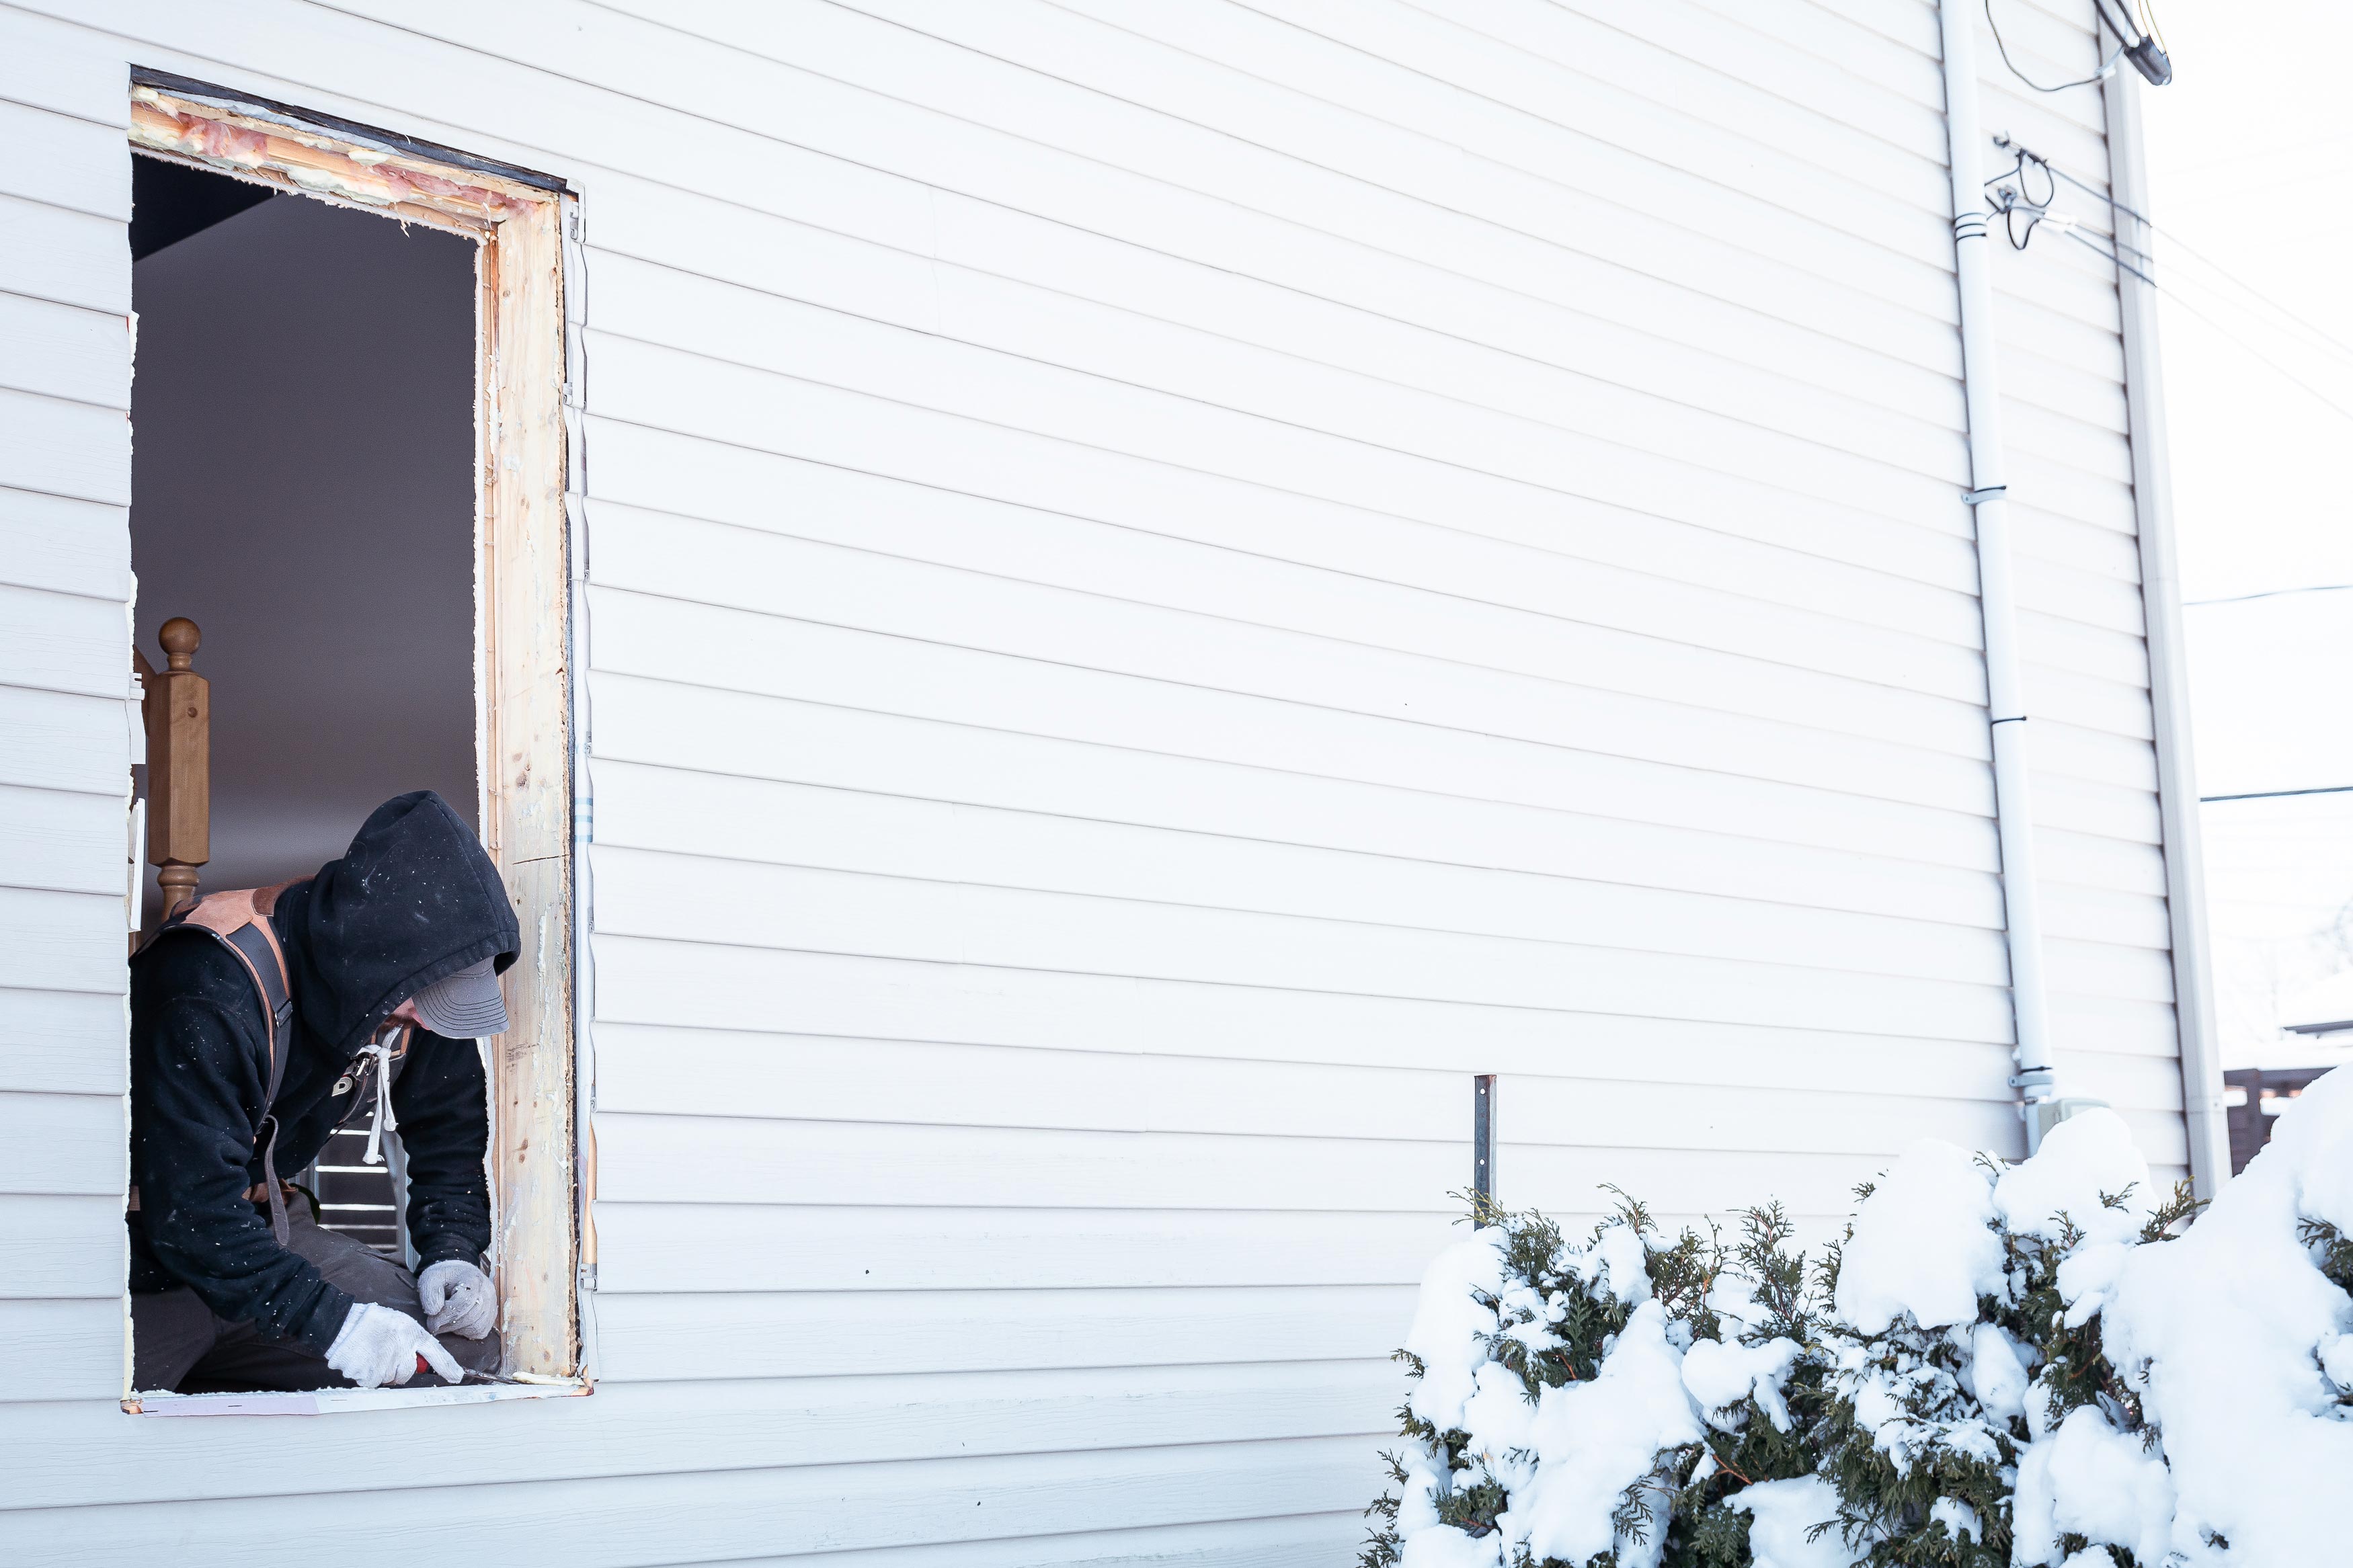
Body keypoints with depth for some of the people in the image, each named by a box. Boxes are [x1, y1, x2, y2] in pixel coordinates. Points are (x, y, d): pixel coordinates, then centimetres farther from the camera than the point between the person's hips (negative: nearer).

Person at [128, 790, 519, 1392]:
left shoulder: (415, 993, -6)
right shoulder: (210, 989, -28)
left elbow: (451, 1130, 10)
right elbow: (189, 1207, -31)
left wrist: (453, 1250, -7)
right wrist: (329, 1321, -35)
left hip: (266, 1229, 8)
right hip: (147, 1261, -8)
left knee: (461, 1344, -8)